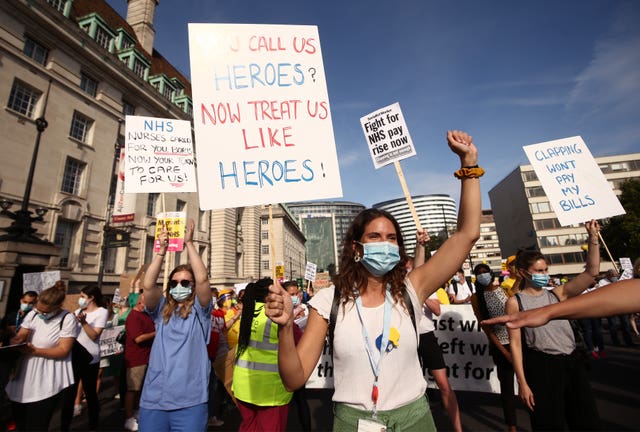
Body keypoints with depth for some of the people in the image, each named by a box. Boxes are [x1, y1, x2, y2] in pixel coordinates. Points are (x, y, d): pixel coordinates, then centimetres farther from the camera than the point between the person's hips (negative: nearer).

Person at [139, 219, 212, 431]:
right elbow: (148, 285, -9)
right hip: (153, 400, 3)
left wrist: (189, 243, -14)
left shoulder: (199, 310, 1)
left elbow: (202, 279, -15)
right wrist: (162, 250, -15)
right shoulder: (161, 309, 8)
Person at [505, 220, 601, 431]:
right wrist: (523, 383, -12)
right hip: (541, 366, -4)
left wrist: (593, 237, -9)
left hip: (572, 362, 5)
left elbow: (591, 272, -2)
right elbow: (515, 343, -9)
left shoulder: (557, 293, 5)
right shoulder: (515, 302, -7)